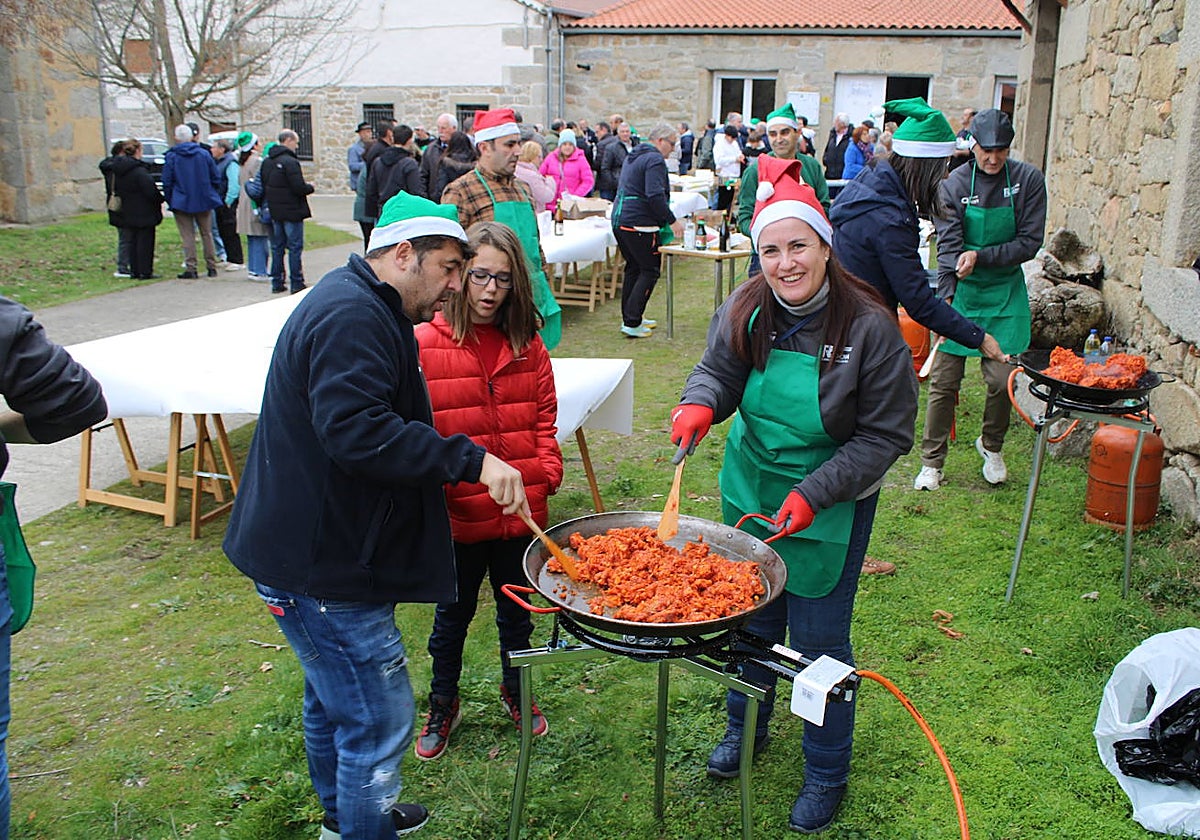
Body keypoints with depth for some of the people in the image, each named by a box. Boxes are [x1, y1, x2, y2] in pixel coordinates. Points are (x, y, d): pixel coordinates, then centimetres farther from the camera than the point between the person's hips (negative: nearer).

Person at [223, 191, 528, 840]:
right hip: (321, 567, -12)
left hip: (320, 552, 12)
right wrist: (470, 460, -32)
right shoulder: (352, 316, -21)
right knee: (379, 723, -2)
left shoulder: (355, 306, 15)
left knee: (334, 700, 27)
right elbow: (357, 428, -34)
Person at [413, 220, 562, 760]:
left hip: (521, 510, 3)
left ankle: (515, 691, 44)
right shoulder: (425, 344, -10)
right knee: (454, 613, 16)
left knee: (516, 608, 21)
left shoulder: (527, 345, 2)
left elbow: (543, 418, 7)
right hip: (458, 513, -3)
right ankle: (442, 705, 38)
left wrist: (547, 473, -4)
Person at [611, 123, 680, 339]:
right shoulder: (655, 160, -12)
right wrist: (671, 220, -14)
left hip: (619, 220, 10)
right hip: (639, 224, -10)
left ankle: (630, 317, 22)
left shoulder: (634, 156, 20)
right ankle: (632, 322, -7)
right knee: (650, 271, -3)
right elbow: (655, 196, -22)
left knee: (633, 268, 18)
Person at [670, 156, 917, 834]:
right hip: (750, 491, 4)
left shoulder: (870, 326, -22)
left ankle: (828, 773, 32)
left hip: (832, 505, -4)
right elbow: (719, 371, 2)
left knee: (819, 641, 7)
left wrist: (814, 495, -25)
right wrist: (699, 402, -23)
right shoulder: (746, 311, -11)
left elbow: (886, 434, -16)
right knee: (752, 617, 21)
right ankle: (746, 726, 49)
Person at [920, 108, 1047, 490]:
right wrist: (947, 296, -25)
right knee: (943, 380, -2)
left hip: (1005, 291, 1)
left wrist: (981, 257, -17)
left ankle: (991, 446, 27)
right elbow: (948, 246, -13)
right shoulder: (954, 184, -5)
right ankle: (932, 462, 11)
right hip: (961, 290, -1)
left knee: (1002, 379, -1)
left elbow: (1029, 242, -4)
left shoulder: (1028, 180, -3)